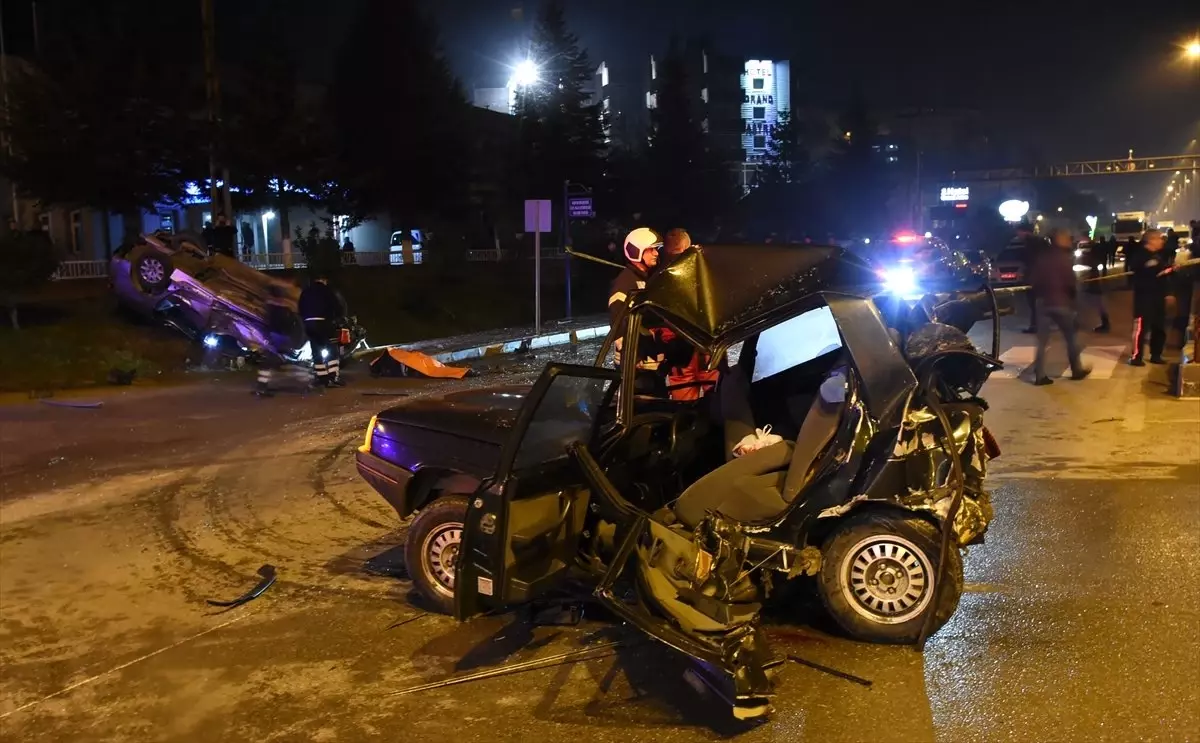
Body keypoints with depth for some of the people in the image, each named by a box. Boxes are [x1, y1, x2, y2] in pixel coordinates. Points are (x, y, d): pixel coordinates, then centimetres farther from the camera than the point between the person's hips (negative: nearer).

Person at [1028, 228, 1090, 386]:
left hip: (1043, 302, 4)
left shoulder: (1040, 257, 5)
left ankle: (1040, 375, 2)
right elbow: (1070, 282, -12)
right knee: (1071, 337, 12)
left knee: (1042, 341, 5)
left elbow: (1032, 280, 6)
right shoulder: (1065, 257, -10)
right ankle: (1077, 370, 19)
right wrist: (1072, 297, 6)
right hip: (1061, 302, -4)